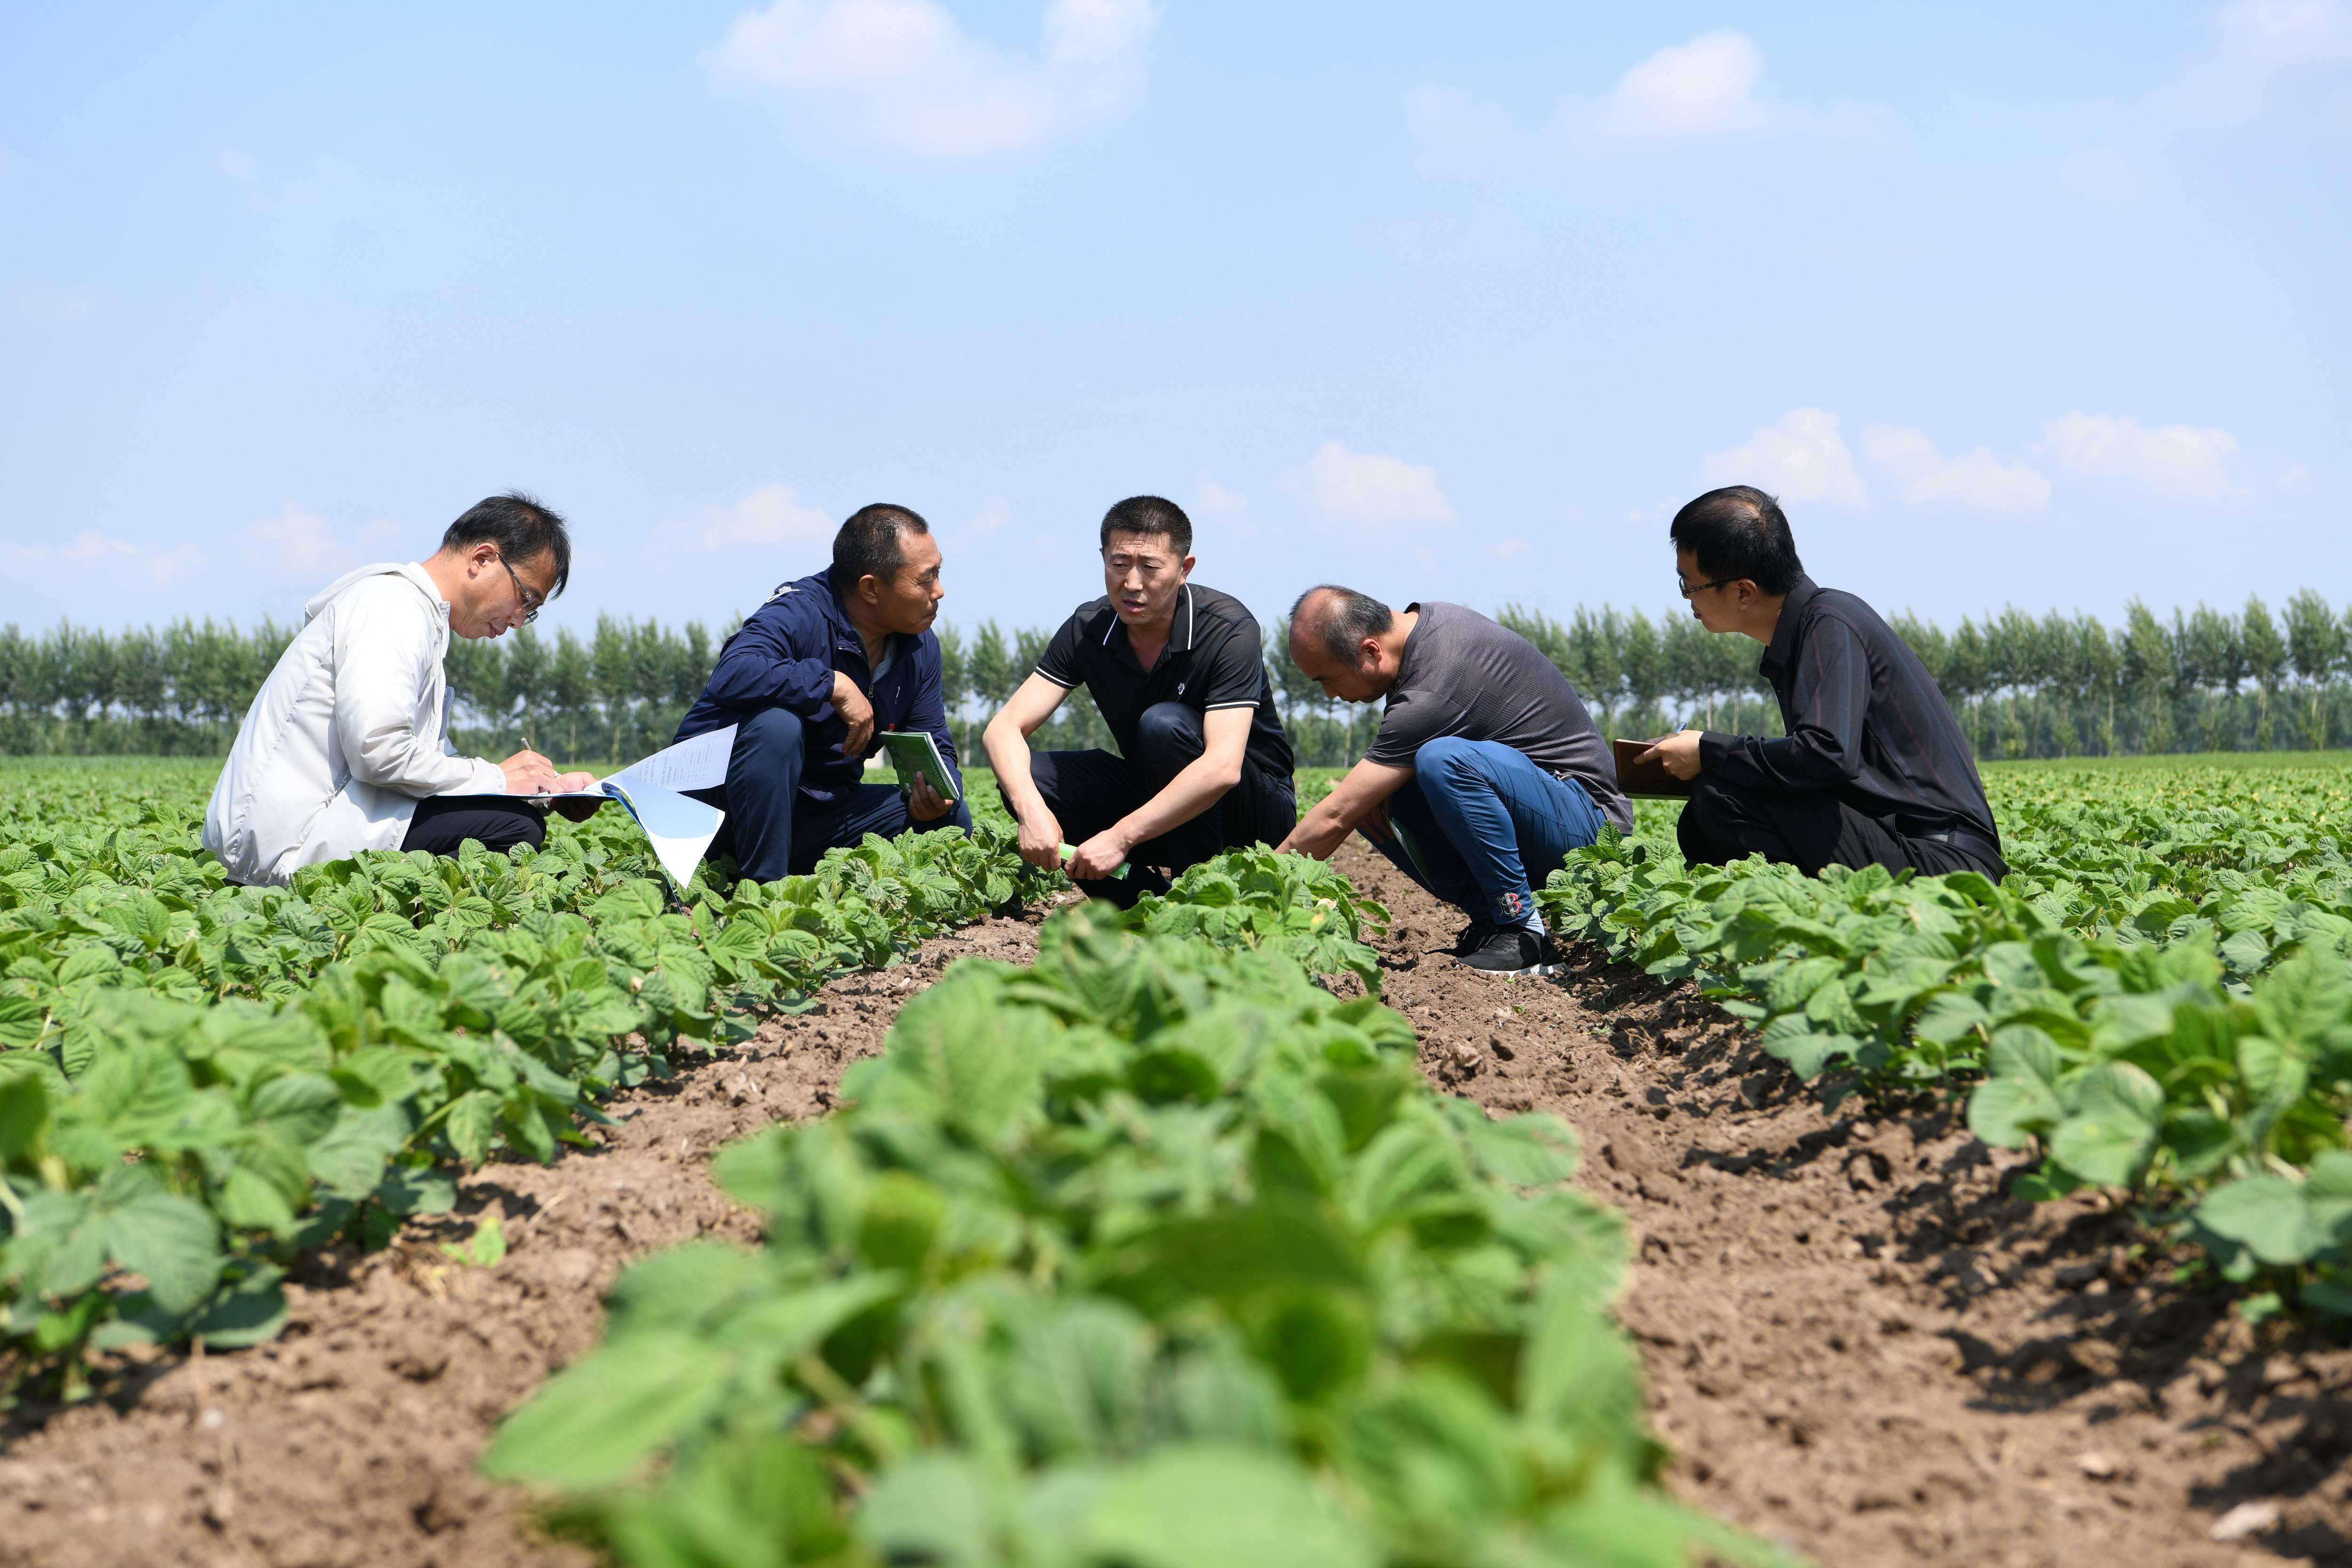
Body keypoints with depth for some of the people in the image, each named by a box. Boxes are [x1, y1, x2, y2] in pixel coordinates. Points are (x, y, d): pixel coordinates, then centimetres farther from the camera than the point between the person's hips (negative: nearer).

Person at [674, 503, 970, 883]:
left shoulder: (921, 647, 3)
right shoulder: (799, 614, -21)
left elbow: (933, 746, 8)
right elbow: (731, 675, -40)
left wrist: (938, 789, -15)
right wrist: (834, 684, -34)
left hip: (819, 815, 7)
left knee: (950, 817, -7)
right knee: (778, 723, -36)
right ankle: (762, 885, -29)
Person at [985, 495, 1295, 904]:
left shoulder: (1229, 630, -23)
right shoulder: (1089, 629, -8)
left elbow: (1222, 769, -35)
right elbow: (1004, 728, -14)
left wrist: (1121, 837, -40)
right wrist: (1031, 810, -34)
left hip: (1255, 811, -5)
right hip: (1157, 795, 5)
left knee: (1165, 724, -32)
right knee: (1025, 781, -17)